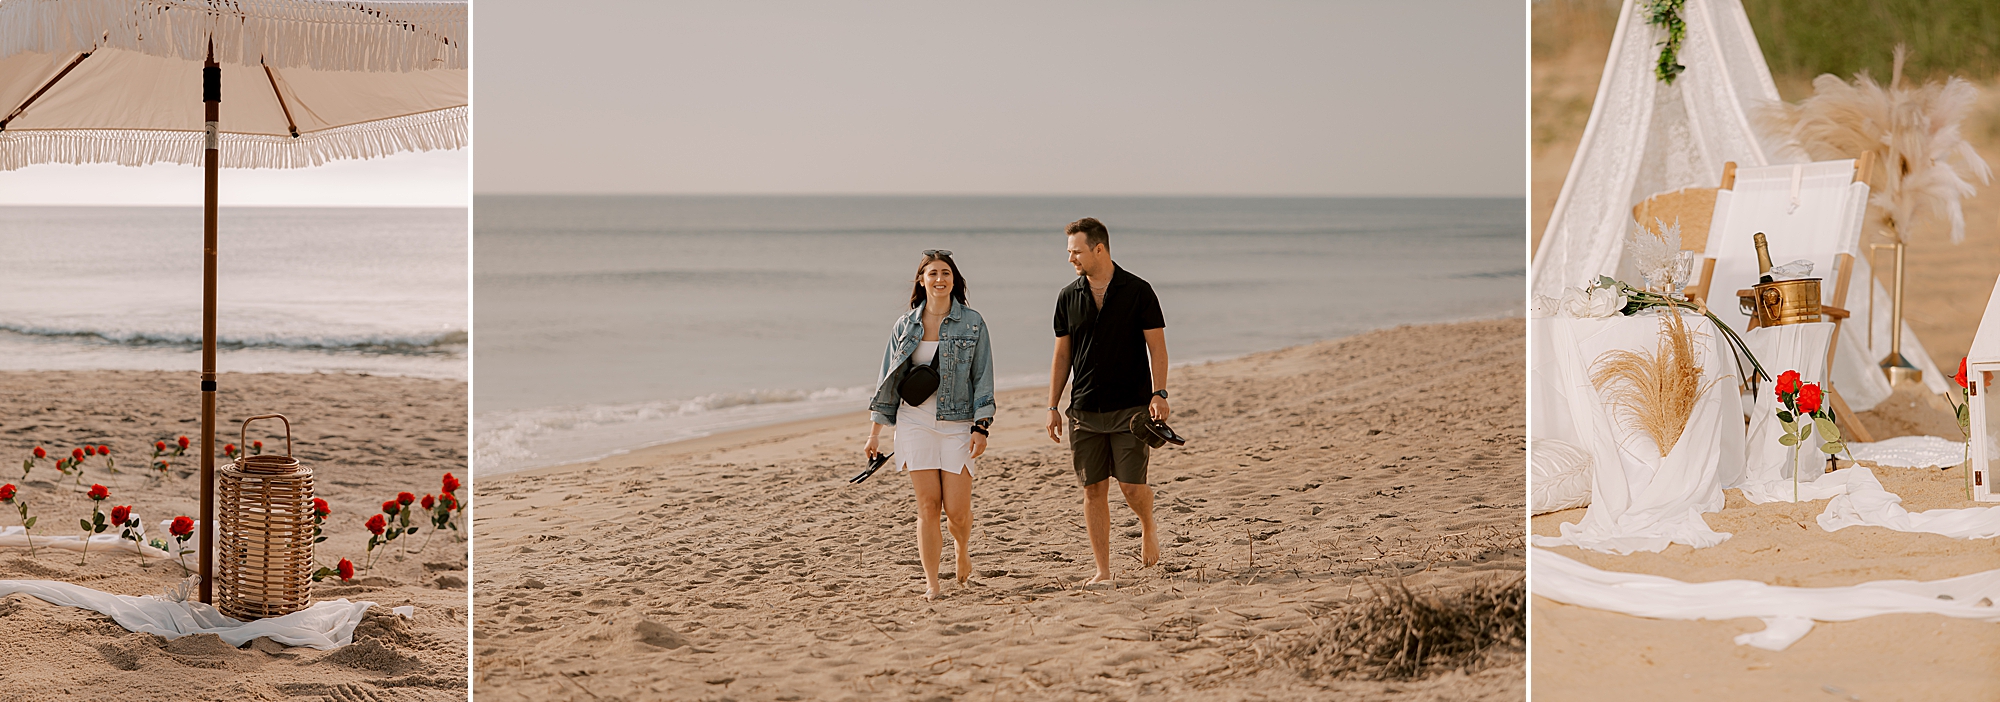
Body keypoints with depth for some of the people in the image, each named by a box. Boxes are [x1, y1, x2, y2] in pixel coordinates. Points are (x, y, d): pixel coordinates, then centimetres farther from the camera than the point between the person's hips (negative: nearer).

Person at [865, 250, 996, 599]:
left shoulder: (972, 324, 2)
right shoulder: (905, 326, 8)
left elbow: (983, 378, 0)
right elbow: (889, 380, 12)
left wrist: (981, 429, -9)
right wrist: (875, 433, 9)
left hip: (958, 424, -1)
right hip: (915, 422, 1)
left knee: (957, 509, -5)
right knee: (928, 504, -3)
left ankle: (963, 548, 29)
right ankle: (931, 583, 4)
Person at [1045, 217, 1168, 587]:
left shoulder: (1138, 291, -3)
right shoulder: (1068, 297, 7)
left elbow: (1156, 347, -2)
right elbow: (1062, 355, 12)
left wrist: (1159, 394, -14)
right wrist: (1052, 407, 7)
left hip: (1130, 407, -3)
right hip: (1084, 410, 3)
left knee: (1132, 487, -8)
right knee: (1094, 489, 1)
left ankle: (1148, 529, 25)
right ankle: (1103, 571, 7)